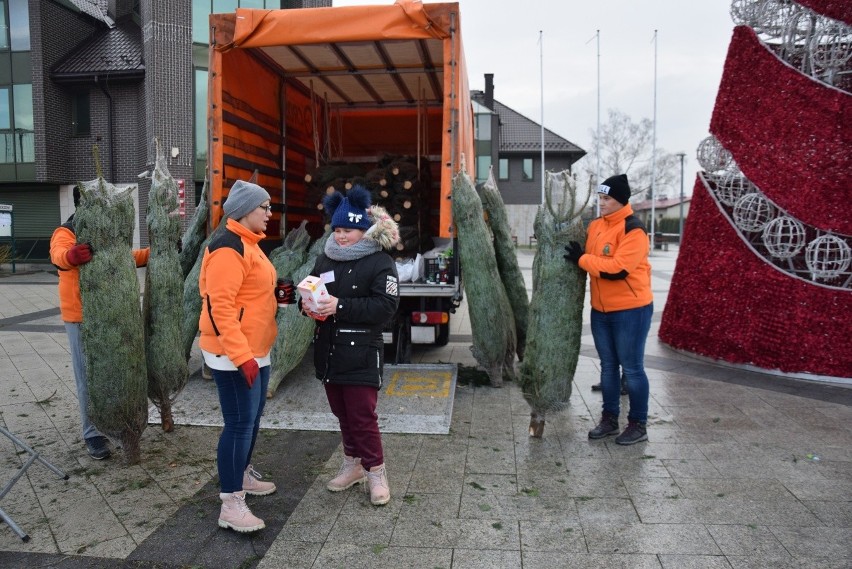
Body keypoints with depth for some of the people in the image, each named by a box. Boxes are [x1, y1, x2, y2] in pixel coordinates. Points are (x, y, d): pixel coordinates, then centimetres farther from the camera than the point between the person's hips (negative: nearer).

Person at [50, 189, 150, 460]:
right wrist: (71, 256, -58)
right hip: (82, 318, -7)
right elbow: (58, 255, -34)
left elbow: (128, 256, 22)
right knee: (89, 376, 0)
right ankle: (92, 433, 10)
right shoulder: (66, 233, -12)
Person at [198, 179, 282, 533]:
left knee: (252, 417, 20)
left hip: (255, 350, 10)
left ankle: (243, 475, 37)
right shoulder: (228, 248, -19)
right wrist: (241, 355, -28)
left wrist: (276, 293, 8)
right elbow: (220, 305, -25)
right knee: (239, 423, -6)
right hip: (232, 354, -10)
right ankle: (231, 505, 3)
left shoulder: (248, 244, 13)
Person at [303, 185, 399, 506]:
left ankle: (376, 472, 14)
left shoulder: (380, 262, -8)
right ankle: (353, 465, 32)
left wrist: (340, 306, -24)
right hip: (328, 350, 6)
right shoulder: (325, 260, 10)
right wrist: (309, 307, -6)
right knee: (342, 413, 16)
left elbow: (386, 306, -18)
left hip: (361, 354, -6)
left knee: (362, 416, -3)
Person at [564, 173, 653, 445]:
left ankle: (638, 424, 16)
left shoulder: (633, 230, -16)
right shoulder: (595, 225, 7)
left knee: (632, 367, 2)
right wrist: (580, 256, -2)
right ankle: (609, 418, 27)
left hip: (630, 310, -7)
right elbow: (591, 260, 20)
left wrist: (581, 259, -18)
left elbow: (618, 269, -26)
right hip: (600, 310, 7)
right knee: (608, 366, 15)